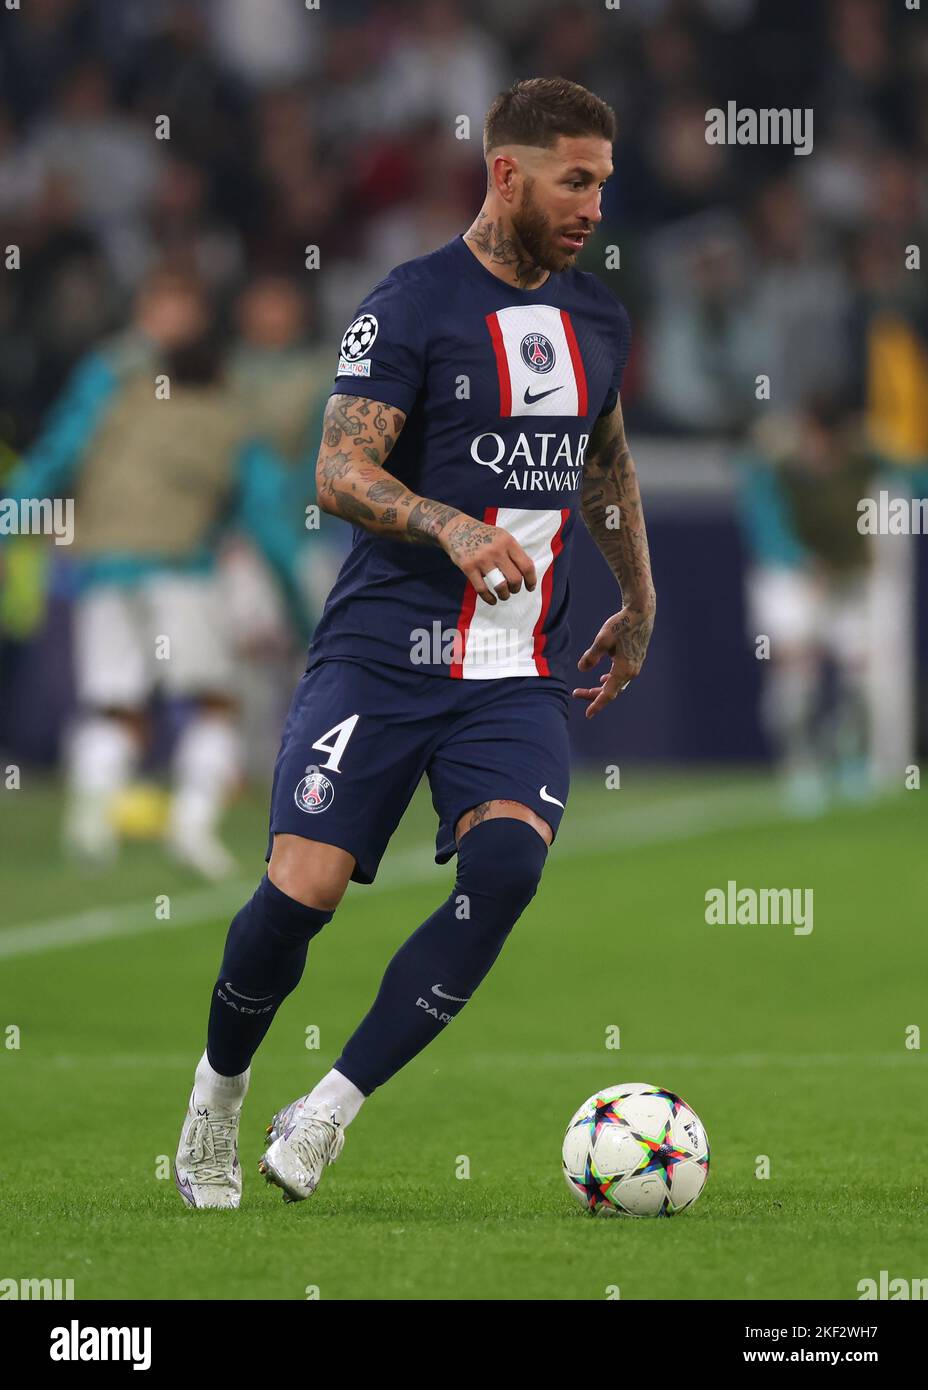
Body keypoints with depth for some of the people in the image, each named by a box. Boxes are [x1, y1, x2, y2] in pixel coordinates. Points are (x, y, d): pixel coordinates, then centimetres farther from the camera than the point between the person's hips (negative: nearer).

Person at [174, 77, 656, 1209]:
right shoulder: (410, 306, -7)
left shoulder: (597, 318, 13)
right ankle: (219, 1087, 17)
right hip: (380, 655, -4)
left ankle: (326, 1114, -13)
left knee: (505, 864, -22)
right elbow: (339, 473, -14)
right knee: (302, 889, -14)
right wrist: (452, 527, -29)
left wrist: (638, 603, 32)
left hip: (519, 673, 4)